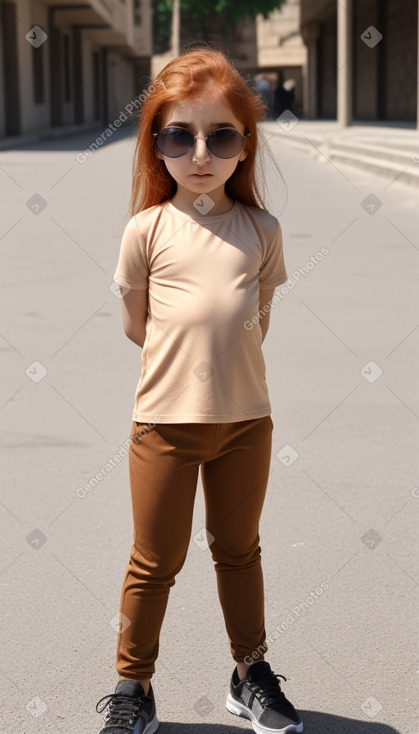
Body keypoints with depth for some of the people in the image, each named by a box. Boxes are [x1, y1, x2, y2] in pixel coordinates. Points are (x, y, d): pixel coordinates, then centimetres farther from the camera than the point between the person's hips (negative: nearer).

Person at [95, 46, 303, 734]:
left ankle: (252, 672, 34)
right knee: (156, 561, 8)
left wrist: (225, 362, 5)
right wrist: (186, 357, 6)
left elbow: (259, 318, 11)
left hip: (246, 419, 2)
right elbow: (135, 323, 4)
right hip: (165, 420, -2)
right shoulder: (148, 229, -5)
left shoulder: (262, 229, 1)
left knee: (239, 550, 18)